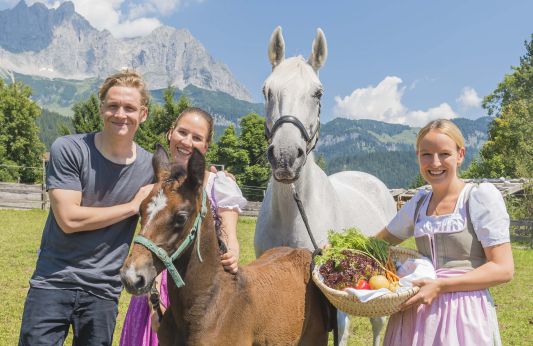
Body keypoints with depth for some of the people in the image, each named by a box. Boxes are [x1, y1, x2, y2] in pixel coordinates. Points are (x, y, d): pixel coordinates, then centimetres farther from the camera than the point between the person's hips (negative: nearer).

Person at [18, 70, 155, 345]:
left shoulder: (152, 168, -1)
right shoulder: (68, 150, -11)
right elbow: (69, 219, -18)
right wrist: (133, 206, -13)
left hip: (103, 291, 3)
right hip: (54, 282, -2)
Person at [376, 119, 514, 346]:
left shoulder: (481, 195, -6)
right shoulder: (419, 203, 8)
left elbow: (503, 269, -10)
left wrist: (441, 286, -19)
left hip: (465, 315, -4)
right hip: (416, 314, 5)